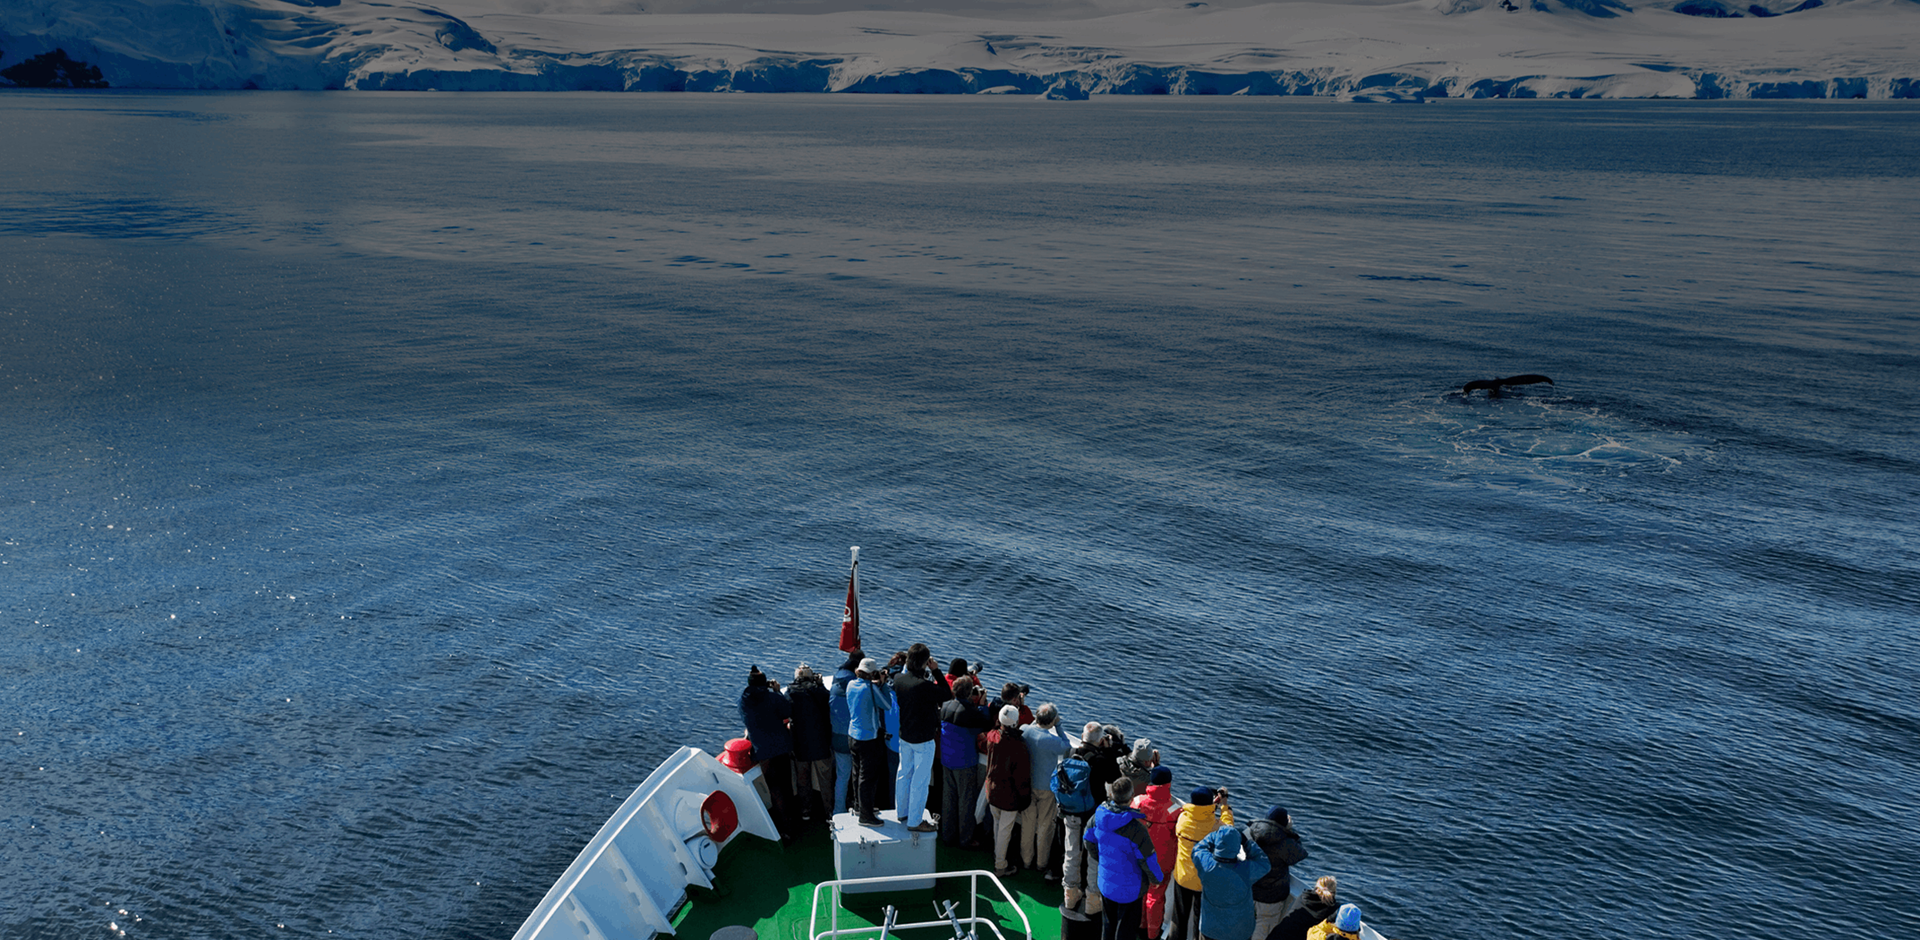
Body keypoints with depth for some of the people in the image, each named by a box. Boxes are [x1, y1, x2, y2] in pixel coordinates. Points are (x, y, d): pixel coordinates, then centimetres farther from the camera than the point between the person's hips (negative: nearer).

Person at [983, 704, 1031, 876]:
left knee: (997, 824, 26)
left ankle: (997, 856, 45)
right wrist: (1025, 796, -7)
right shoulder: (1018, 745, -27)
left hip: (992, 789, 6)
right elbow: (1022, 774, -19)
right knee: (1005, 829, 8)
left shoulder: (992, 736, -9)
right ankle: (1000, 866, 20)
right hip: (1010, 795, -6)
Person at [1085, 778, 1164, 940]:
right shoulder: (1134, 828, -33)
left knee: (1108, 924, 26)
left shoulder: (1099, 815, -14)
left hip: (1105, 882, 5)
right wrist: (1156, 877, 0)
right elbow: (1147, 859, -22)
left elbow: (1089, 841, 3)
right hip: (1129, 887, -5)